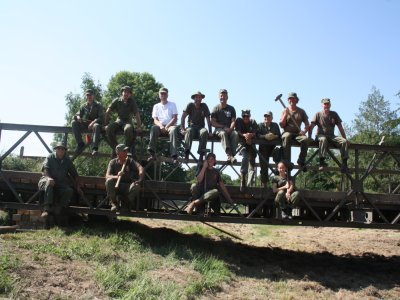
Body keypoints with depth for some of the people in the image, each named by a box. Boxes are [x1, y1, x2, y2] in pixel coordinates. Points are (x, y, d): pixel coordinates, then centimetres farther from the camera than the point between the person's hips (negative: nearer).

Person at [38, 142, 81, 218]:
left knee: (69, 191, -27)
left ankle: (57, 209, -30)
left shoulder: (67, 160, 12)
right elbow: (45, 169, -12)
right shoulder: (50, 157, 3)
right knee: (49, 183, -39)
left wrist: (77, 187, 6)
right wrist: (49, 178, -33)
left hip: (61, 184, 3)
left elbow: (74, 174, 14)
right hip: (48, 180, -3)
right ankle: (46, 209, -45)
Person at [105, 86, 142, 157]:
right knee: (108, 128, -31)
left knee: (128, 129, -39)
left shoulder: (132, 102, -1)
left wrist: (139, 127, -15)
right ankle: (115, 148, -14)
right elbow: (108, 112, 1)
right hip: (119, 121, 2)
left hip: (128, 121, -2)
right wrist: (106, 124, -5)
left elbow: (137, 114, -6)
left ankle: (128, 149, -18)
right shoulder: (116, 101, 1)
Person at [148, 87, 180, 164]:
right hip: (160, 127, 1)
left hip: (170, 125, -1)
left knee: (174, 129, -37)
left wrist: (167, 126, -14)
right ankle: (152, 154, -41)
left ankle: (174, 156, -45)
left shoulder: (172, 104, 14)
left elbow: (175, 118, 2)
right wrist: (161, 126, -16)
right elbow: (155, 120, 7)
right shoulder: (156, 106, 19)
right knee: (153, 128, -33)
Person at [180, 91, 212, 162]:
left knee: (204, 132, -34)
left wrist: (210, 131, -7)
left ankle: (201, 154, -36)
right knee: (189, 131, -37)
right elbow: (183, 117, -4)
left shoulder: (204, 106, 7)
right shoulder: (190, 105, 3)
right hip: (191, 126, -1)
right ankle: (186, 153, -44)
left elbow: (208, 120, 4)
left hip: (200, 127, 1)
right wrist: (182, 129, -17)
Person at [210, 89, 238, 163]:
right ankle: (229, 155, -50)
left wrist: (230, 128, -17)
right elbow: (212, 123, 1)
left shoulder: (231, 108, 15)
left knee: (235, 134, -32)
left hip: (229, 130, 2)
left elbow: (233, 121, 5)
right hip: (219, 129, -2)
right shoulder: (216, 108, 10)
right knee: (223, 133, -37)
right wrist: (223, 127, -11)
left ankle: (232, 154, -42)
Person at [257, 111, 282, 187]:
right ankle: (264, 184, 2)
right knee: (264, 167, -2)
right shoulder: (260, 125, 10)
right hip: (263, 148, 0)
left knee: (277, 150, -36)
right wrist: (265, 136, -21)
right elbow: (257, 135, -7)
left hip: (272, 147, 1)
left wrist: (274, 136, -20)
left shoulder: (275, 125, 13)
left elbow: (279, 136, 0)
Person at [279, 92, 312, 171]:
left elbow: (307, 124, 15)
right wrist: (285, 114, -8)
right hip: (287, 132, -1)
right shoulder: (285, 111, 12)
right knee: (286, 136, -39)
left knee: (306, 139, -32)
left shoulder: (301, 111, 17)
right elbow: (282, 125, 3)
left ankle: (301, 161, -21)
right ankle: (286, 161, -39)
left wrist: (304, 131, -6)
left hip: (297, 134, 2)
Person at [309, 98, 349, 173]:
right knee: (323, 139, -40)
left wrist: (345, 138, 6)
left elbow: (340, 127, 15)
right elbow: (311, 127, 0)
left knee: (344, 141, -24)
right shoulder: (318, 114, 7)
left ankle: (344, 163, -25)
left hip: (331, 136, 3)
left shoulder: (334, 114, 16)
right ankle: (322, 162, -46)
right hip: (321, 135, -3)